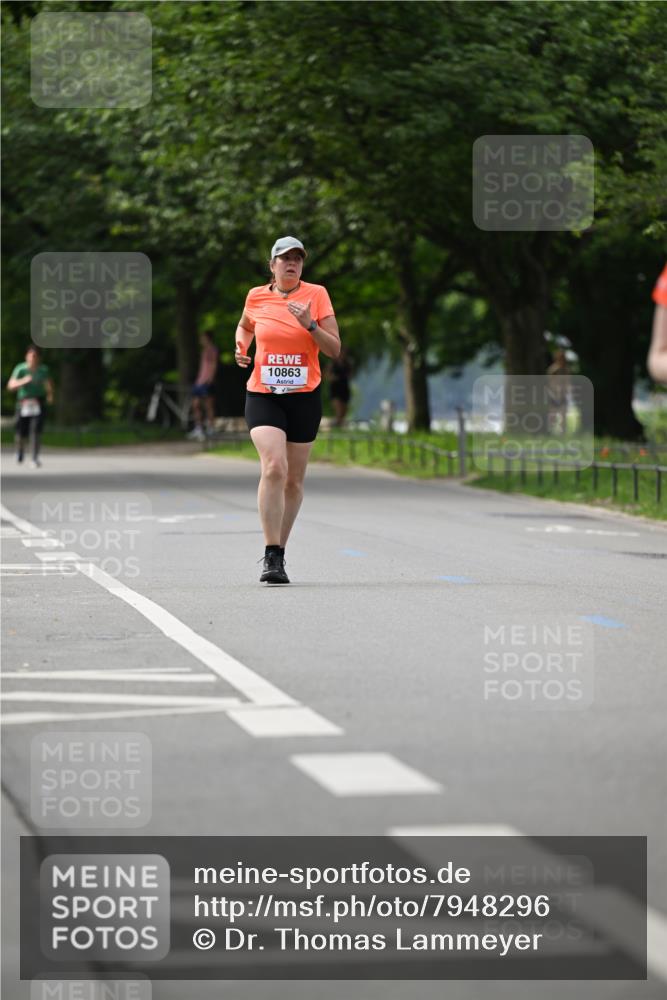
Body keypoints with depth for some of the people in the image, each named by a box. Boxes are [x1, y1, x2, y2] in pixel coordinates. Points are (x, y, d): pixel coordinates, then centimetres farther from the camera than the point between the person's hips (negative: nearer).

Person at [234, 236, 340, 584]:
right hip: (263, 395, -1)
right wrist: (241, 348, 6)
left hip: (305, 397, 1)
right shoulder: (256, 297, 3)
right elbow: (245, 326, 26)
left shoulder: (316, 295, -1)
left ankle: (279, 553, 25)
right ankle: (271, 557, -19)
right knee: (273, 468, -21)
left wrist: (310, 324, -18)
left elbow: (334, 350, -3)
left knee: (293, 480, 8)